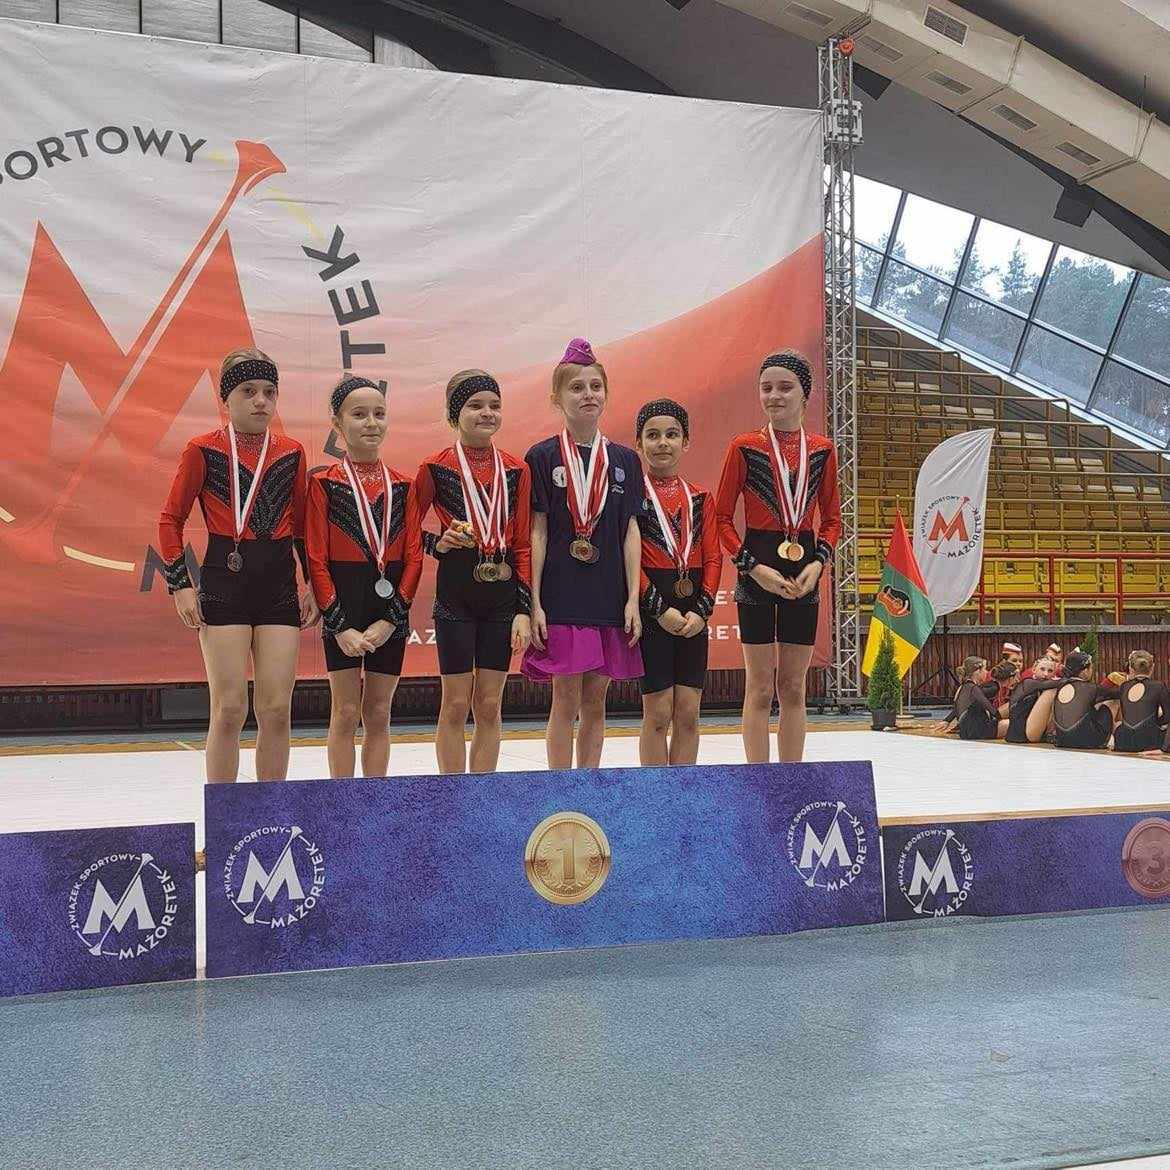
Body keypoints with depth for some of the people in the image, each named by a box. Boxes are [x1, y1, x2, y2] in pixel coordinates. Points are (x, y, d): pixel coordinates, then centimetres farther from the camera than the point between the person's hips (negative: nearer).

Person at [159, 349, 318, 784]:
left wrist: (313, 584, 11)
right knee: (229, 709, -4)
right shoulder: (203, 450, -2)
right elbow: (171, 519, 3)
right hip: (224, 582, -3)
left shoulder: (291, 453, 8)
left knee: (276, 710, 2)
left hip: (280, 584, 3)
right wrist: (179, 585, -4)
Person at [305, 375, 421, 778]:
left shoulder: (401, 485, 5)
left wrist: (389, 620, -8)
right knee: (346, 713, 3)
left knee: (379, 714, 9)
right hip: (343, 604, -3)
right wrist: (341, 626, -13)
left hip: (391, 609, 3)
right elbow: (316, 559, -7)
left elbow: (414, 557, 2)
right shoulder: (324, 483, -4)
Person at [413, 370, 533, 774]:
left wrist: (524, 608, -1)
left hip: (502, 595, 3)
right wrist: (439, 543, -15)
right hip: (455, 592, -3)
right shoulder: (436, 467, -4)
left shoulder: (517, 470, 4)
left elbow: (522, 544, 4)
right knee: (456, 705, 3)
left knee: (489, 706, 7)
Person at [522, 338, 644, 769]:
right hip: (560, 596, -3)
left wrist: (633, 599, 1)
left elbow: (630, 531, 7)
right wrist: (534, 602, -8)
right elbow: (537, 532, -3)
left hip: (608, 596, 3)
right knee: (566, 700, -2)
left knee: (595, 701, 9)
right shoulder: (542, 457, -1)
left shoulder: (624, 459, 8)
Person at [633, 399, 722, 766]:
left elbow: (713, 558, 6)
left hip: (693, 613, 4)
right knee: (658, 712, -2)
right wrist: (661, 609, -15)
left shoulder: (700, 498, 10)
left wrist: (701, 611, -7)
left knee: (688, 713, 5)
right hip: (651, 608, -4)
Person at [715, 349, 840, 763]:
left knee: (793, 686, 8)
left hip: (803, 573, 3)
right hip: (758, 569, -3)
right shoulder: (744, 446, -3)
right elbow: (722, 517, -2)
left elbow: (831, 519, 11)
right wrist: (755, 568, -12)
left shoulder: (822, 450, 6)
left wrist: (818, 563, -6)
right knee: (760, 686, 1)